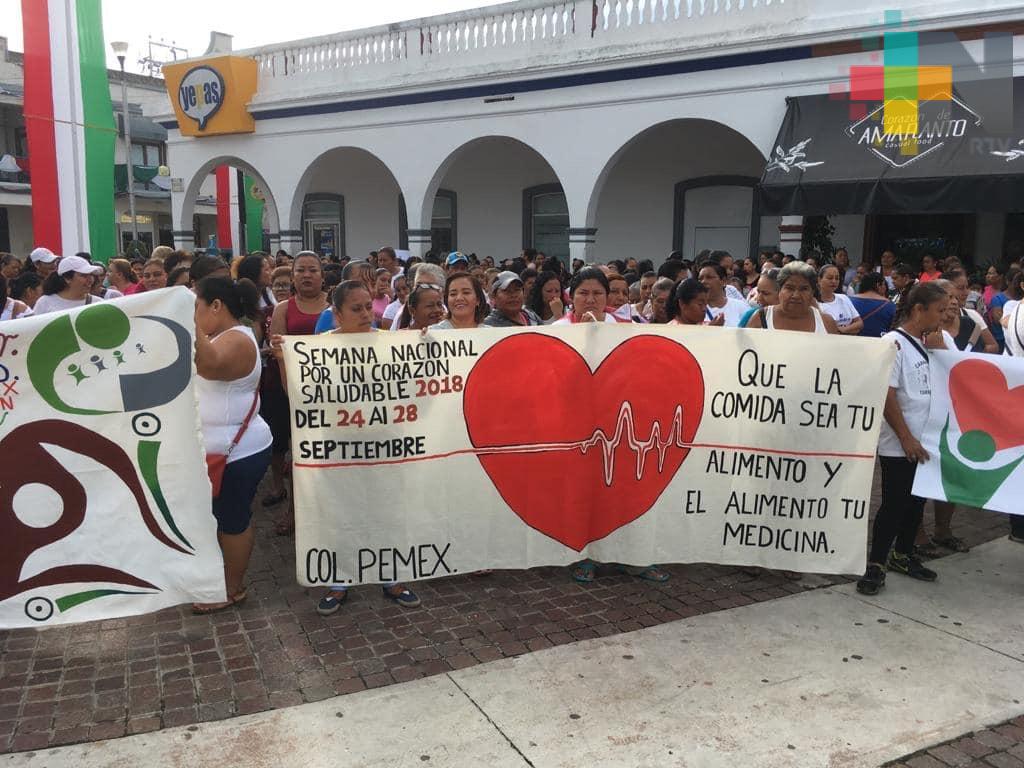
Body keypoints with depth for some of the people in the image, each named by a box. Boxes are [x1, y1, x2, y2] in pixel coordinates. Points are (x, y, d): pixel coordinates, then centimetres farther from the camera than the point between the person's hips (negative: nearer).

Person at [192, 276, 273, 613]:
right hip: (223, 448, 10)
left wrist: (188, 319, -48)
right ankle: (222, 576, 34)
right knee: (224, 517, 20)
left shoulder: (236, 340, -21)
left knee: (233, 520, 3)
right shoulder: (224, 337, 13)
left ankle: (234, 588, 17)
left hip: (238, 452, -10)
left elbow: (209, 364, -42)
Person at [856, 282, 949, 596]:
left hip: (922, 443, 8)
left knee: (916, 501, 16)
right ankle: (876, 565, 10)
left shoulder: (926, 345, 10)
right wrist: (906, 438, -17)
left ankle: (902, 555, 32)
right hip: (898, 445, -8)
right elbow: (886, 395, -17)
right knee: (894, 504, -2)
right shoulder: (893, 343, -14)